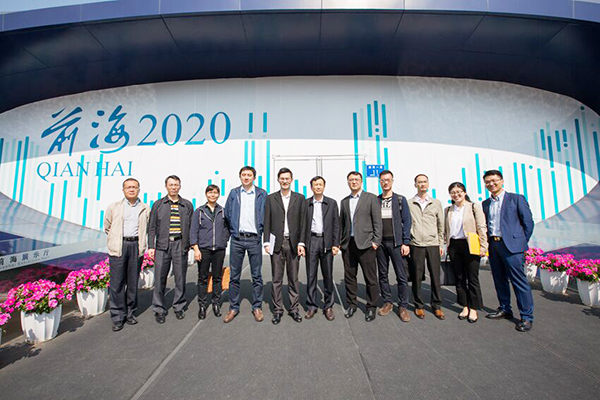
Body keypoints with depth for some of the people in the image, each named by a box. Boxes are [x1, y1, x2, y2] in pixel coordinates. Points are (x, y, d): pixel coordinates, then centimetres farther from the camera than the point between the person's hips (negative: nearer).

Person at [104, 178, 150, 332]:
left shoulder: (145, 209, 8)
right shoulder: (114, 207, 8)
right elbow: (107, 227, 16)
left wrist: (140, 242, 12)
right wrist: (116, 240, 13)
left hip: (136, 246, 1)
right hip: (119, 247, 0)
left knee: (133, 282, 8)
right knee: (117, 283, 0)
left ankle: (131, 313, 22)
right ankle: (118, 317, 12)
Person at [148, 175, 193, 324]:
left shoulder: (187, 205, 9)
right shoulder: (158, 204, 10)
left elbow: (191, 226, 10)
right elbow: (152, 227, 8)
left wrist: (191, 244, 5)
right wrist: (151, 246, 1)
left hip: (180, 245, 0)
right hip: (162, 245, 0)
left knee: (180, 277, 6)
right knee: (160, 278, 3)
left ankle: (179, 307, 22)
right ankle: (159, 309, 18)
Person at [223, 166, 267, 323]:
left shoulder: (262, 194, 4)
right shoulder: (233, 193, 8)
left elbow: (266, 215, 5)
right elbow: (227, 214, 11)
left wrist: (260, 231, 1)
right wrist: (233, 231, 8)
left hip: (254, 239, -1)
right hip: (237, 239, 1)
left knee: (257, 275, 6)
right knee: (234, 276, 8)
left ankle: (257, 307, 20)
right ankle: (233, 307, 21)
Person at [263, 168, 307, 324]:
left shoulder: (299, 198, 6)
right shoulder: (271, 198, 6)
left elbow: (303, 222, 3)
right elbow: (267, 222, 4)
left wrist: (301, 242, -4)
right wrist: (266, 242, -3)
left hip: (293, 243, 0)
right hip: (277, 243, 0)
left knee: (293, 278, 9)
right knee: (277, 279, 6)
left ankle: (294, 308, 23)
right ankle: (277, 310, 20)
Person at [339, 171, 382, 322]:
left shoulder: (371, 198, 2)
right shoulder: (344, 201, 15)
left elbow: (377, 221, -2)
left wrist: (376, 241, -8)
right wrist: (340, 242, 10)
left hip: (365, 243, -4)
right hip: (348, 244, 4)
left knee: (370, 278, 3)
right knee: (349, 277, 11)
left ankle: (371, 307, 19)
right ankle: (351, 305, 26)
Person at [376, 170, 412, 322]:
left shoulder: (400, 199, 4)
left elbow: (407, 221, 0)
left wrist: (406, 243, -7)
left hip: (396, 242, -2)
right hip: (380, 242, 2)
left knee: (402, 276, 1)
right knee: (383, 274, 10)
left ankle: (403, 306, 15)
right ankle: (387, 302, 24)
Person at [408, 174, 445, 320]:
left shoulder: (436, 203, 11)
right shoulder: (409, 204, 5)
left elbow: (441, 225, 13)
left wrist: (441, 244, 8)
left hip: (433, 244, 2)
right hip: (416, 245, -1)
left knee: (435, 276, 5)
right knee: (417, 276, 4)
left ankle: (437, 306, 21)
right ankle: (419, 305, 18)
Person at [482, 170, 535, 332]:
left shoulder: (516, 199, 0)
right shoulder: (485, 204, 12)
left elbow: (528, 222, 1)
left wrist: (521, 243, 0)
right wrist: (487, 242, 5)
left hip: (511, 245, -5)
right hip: (493, 245, 5)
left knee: (519, 281, -2)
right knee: (499, 280, 13)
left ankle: (527, 317, 10)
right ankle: (504, 309, 26)